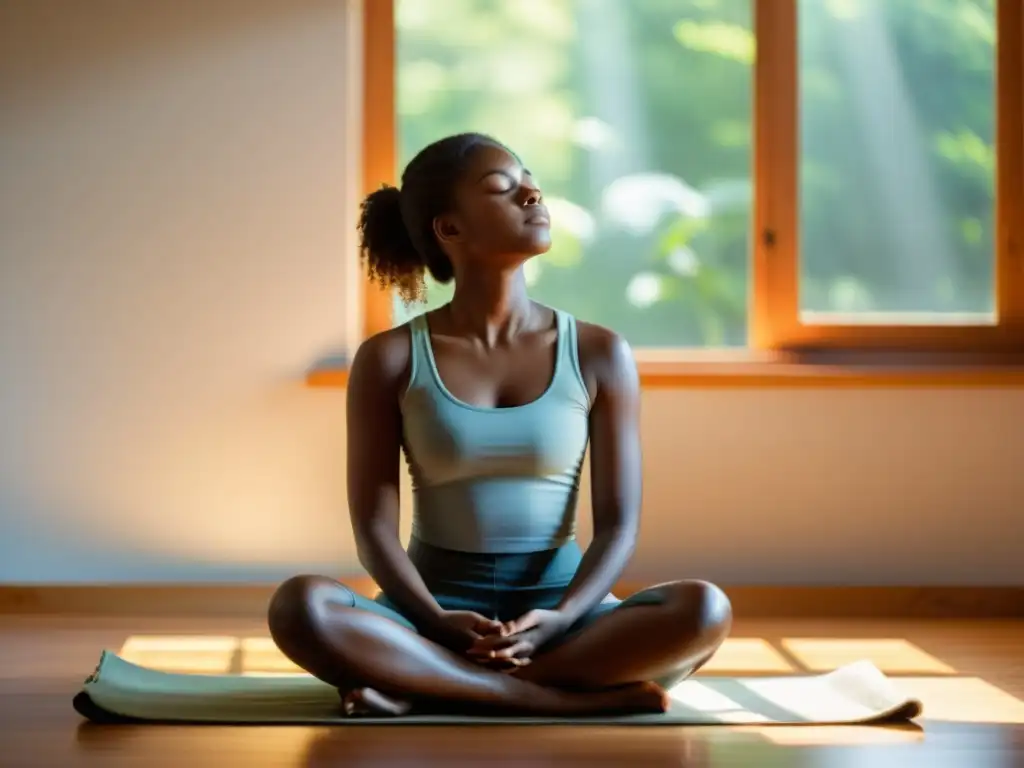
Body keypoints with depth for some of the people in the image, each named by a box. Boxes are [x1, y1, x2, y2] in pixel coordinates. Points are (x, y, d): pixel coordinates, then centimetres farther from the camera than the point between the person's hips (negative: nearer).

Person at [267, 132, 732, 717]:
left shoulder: (600, 355, 1)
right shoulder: (390, 360, -1)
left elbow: (619, 525, -2)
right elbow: (374, 528, -4)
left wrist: (561, 620, -21)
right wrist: (438, 623, -23)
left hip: (557, 606, 1)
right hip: (436, 604, -1)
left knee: (705, 611, -30)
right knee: (302, 607, -33)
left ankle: (426, 687, -26)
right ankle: (578, 699, -31)